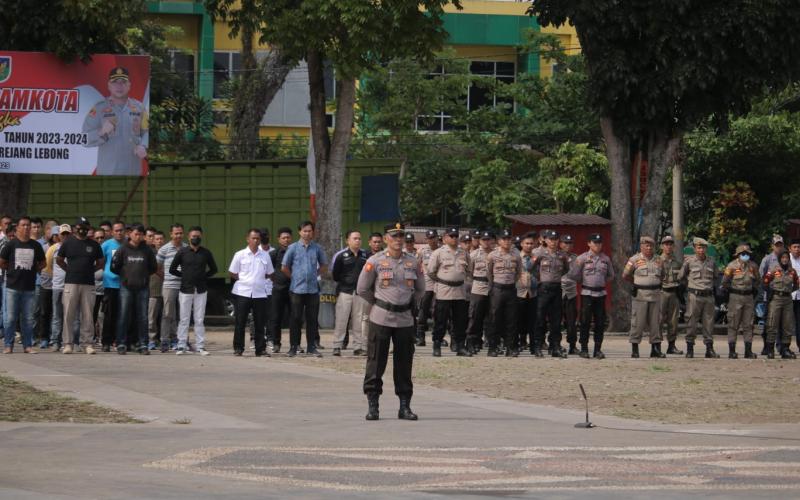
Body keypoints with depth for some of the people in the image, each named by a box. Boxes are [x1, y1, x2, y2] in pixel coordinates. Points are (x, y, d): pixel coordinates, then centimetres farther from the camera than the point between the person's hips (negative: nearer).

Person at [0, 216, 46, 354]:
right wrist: (12, 270, 4)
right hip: (12, 287, -2)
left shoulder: (36, 246, 5)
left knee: (28, 319, 4)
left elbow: (42, 263, 16)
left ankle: (28, 345, 10)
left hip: (29, 287, 2)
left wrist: (33, 270, 5)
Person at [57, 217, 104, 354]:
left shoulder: (94, 245, 9)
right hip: (71, 283, -1)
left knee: (88, 316, 0)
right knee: (69, 315, -3)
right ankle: (67, 344, 1)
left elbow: (101, 263, 17)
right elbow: (59, 260, 14)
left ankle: (88, 344, 3)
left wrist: (90, 270, 7)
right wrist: (70, 270, 7)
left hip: (88, 284, 1)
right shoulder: (68, 243, 6)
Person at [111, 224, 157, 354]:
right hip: (126, 287, -2)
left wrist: (144, 275, 9)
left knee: (142, 317, 2)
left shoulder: (147, 250, 8)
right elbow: (114, 267, 4)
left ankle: (143, 344, 4)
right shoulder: (123, 250, 3)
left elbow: (153, 268, 16)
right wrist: (125, 275, 4)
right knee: (123, 316, -4)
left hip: (143, 288, 2)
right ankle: (121, 344, -1)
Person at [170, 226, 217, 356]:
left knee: (200, 320, 2)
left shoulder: (206, 253, 6)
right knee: (184, 319, 0)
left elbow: (213, 269, 16)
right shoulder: (182, 252, 1)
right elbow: (172, 269, 6)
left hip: (201, 290, 1)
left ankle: (200, 347, 4)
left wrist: (204, 276, 4)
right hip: (186, 290, -1)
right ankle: (181, 346, 3)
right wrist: (184, 276, 2)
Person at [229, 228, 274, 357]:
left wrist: (259, 280, 6)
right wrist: (244, 280, -2)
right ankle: (238, 348, 6)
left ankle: (260, 349, 7)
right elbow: (233, 273, 5)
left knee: (259, 323, 3)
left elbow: (269, 273, 17)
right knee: (240, 323, 0)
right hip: (242, 293, -2)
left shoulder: (265, 256, 9)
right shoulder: (240, 255, 2)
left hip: (259, 293, 2)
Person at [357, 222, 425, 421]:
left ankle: (405, 406, 12)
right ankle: (372, 406, 4)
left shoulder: (413, 263, 6)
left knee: (404, 363, 6)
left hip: (405, 320, 3)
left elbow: (420, 289, 18)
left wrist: (406, 302, 12)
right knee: (375, 363, -2)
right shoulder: (375, 261, -3)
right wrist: (379, 303, 8)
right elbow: (362, 289, 3)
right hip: (380, 319, -3)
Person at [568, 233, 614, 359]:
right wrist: (584, 281, 1)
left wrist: (603, 281, 9)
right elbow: (573, 275, -2)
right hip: (587, 293, -4)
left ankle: (598, 349, 9)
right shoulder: (582, 258, -2)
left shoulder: (605, 259, 9)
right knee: (585, 321, -4)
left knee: (600, 322, 3)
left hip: (601, 293, 4)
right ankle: (584, 349, 1)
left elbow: (611, 275, 20)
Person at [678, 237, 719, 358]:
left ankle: (709, 349, 7)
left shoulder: (711, 262, 10)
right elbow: (681, 277, 9)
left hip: (709, 296, 3)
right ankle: (689, 349, 2)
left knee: (709, 322, 3)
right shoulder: (689, 261, 0)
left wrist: (709, 284, 14)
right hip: (695, 296, -3)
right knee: (691, 322, -3)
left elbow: (715, 278, 25)